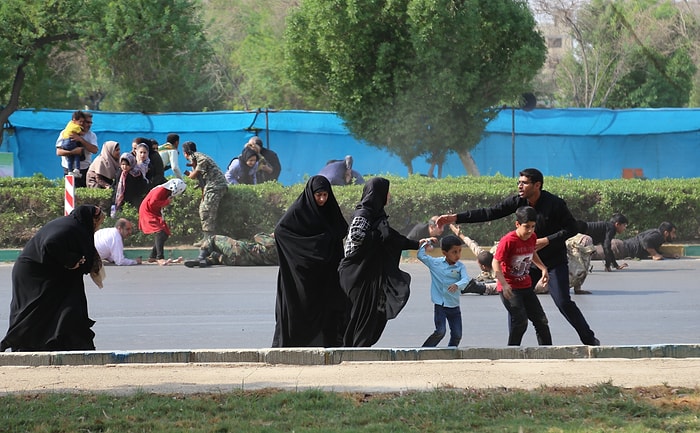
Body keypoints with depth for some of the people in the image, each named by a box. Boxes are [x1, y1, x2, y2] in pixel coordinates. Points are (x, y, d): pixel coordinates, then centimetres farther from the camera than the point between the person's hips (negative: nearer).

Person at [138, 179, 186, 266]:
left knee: (165, 234, 10)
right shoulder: (161, 190, -19)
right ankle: (160, 258, -32)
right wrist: (167, 202, -21)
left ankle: (152, 257, 19)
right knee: (159, 232, -25)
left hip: (155, 214, 11)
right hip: (147, 212, -11)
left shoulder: (167, 192, 12)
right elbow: (153, 203, -29)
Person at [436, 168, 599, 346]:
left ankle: (589, 339, 5)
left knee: (563, 302, -11)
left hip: (554, 261, -5)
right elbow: (490, 213, -6)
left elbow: (572, 228, -12)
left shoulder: (554, 204, -17)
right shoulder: (518, 201, -5)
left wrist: (547, 241, -24)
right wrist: (456, 218, -11)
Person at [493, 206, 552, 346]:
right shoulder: (508, 241, -21)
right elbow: (496, 263, -20)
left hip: (526, 286, 7)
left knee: (541, 321, 7)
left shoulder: (532, 237, 0)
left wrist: (543, 268, 9)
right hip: (510, 288, -7)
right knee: (520, 321, -19)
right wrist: (504, 285, -30)